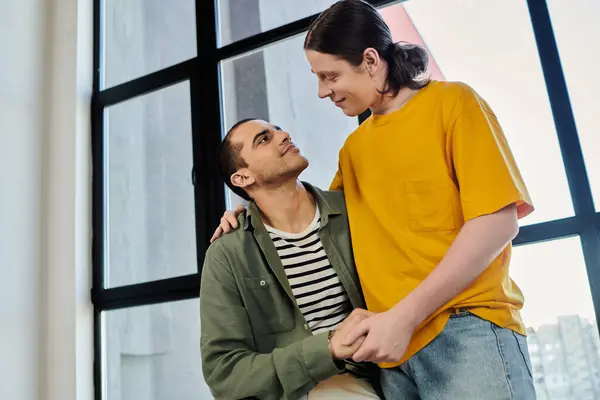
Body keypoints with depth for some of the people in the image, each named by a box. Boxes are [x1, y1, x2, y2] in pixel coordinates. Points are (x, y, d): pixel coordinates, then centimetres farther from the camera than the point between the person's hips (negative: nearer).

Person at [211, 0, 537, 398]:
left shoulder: (452, 102, -2)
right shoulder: (353, 148, 14)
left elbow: (499, 221, -10)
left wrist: (405, 315, -15)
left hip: (466, 327, -5)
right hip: (394, 345, 5)